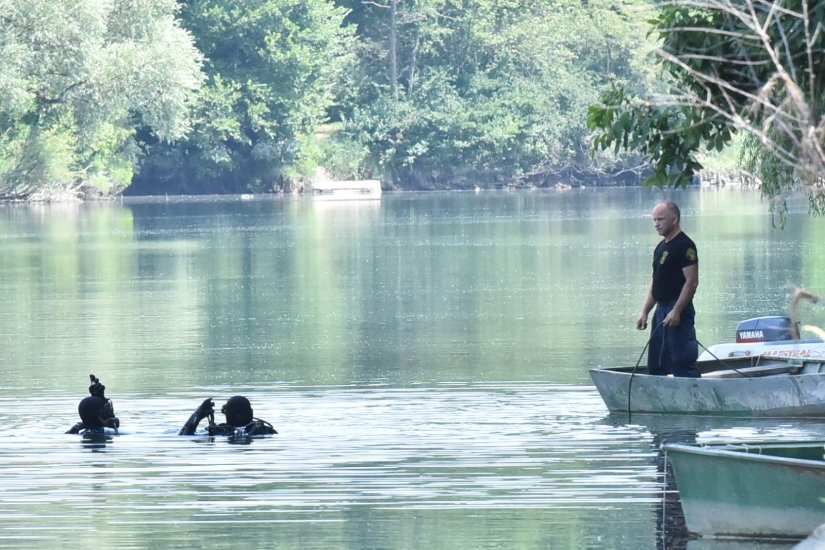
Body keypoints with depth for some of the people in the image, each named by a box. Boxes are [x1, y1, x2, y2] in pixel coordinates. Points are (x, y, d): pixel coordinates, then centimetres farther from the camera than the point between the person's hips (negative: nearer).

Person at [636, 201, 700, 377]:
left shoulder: (684, 245, -11)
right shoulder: (661, 247, 17)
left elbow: (691, 282, -18)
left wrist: (676, 311, -23)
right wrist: (644, 313, 16)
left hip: (678, 312, -10)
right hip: (661, 310, 10)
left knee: (683, 363, -12)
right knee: (655, 365, 12)